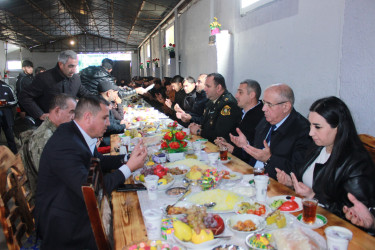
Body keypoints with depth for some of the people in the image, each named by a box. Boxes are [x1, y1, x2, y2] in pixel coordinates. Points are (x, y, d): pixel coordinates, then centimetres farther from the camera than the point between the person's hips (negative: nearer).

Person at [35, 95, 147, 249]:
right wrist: (129, 167, -25)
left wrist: (130, 157, -1)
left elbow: (99, 162, 13)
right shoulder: (65, 146, -29)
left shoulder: (76, 133, 1)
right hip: (62, 224, -9)